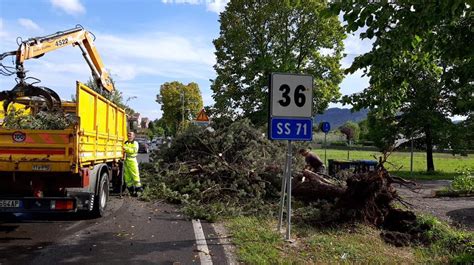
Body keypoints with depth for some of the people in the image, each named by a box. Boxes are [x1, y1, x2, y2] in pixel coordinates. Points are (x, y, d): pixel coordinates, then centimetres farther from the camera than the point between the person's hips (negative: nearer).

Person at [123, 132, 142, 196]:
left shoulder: (135, 143, 5)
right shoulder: (125, 143, 20)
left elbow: (134, 150, -11)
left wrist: (126, 149, -19)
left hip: (132, 160, -4)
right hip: (125, 160, 5)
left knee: (135, 174, -7)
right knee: (127, 175, 3)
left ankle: (138, 186, -2)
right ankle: (130, 187, 9)